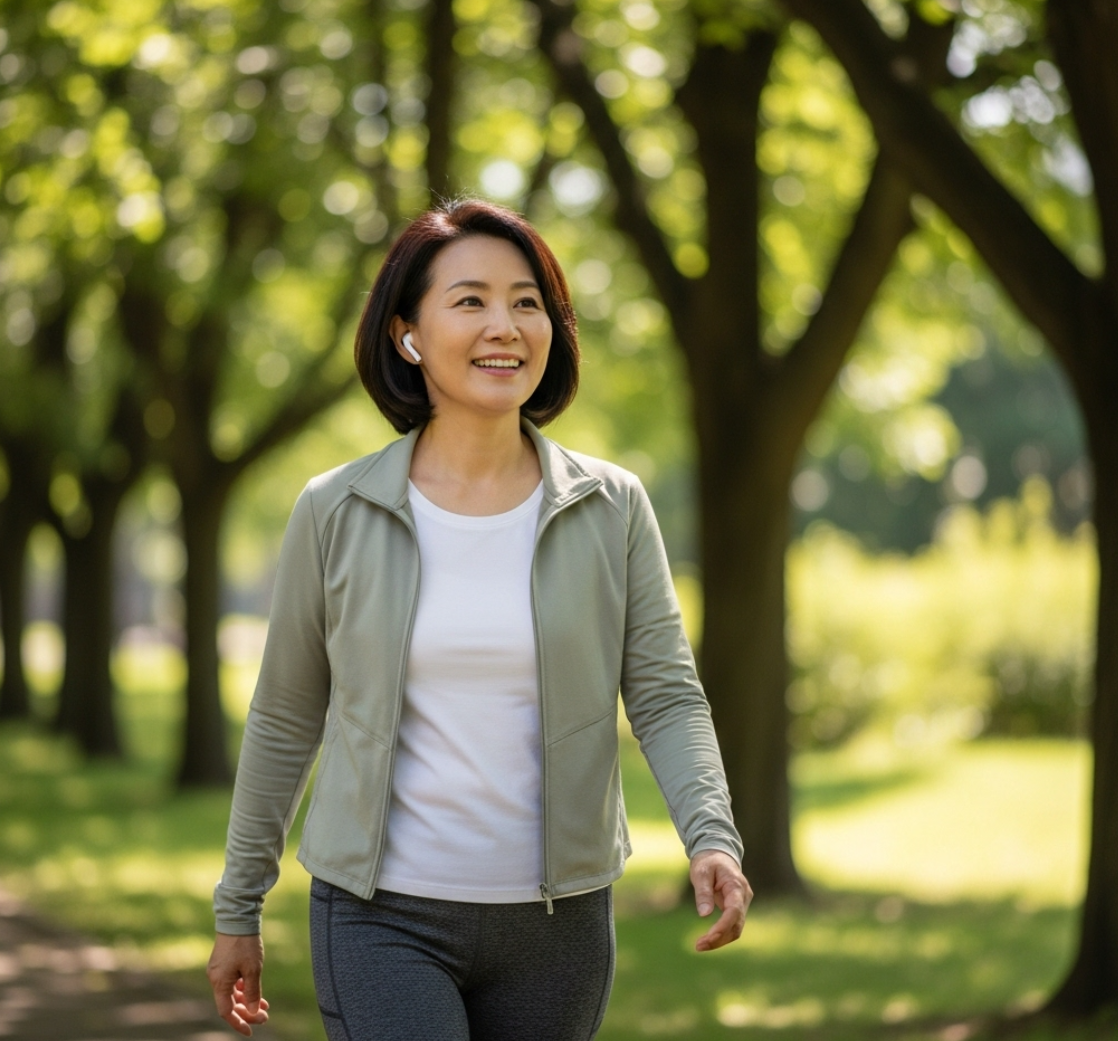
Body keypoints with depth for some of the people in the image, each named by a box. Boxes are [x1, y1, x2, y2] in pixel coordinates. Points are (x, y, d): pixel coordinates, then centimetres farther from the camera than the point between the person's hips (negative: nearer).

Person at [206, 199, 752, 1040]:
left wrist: (711, 839, -21)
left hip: (558, 923, 2)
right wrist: (238, 908, 10)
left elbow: (666, 695, -3)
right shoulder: (336, 514, -2)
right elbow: (285, 720, 6)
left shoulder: (611, 509, 0)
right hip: (382, 918, -2)